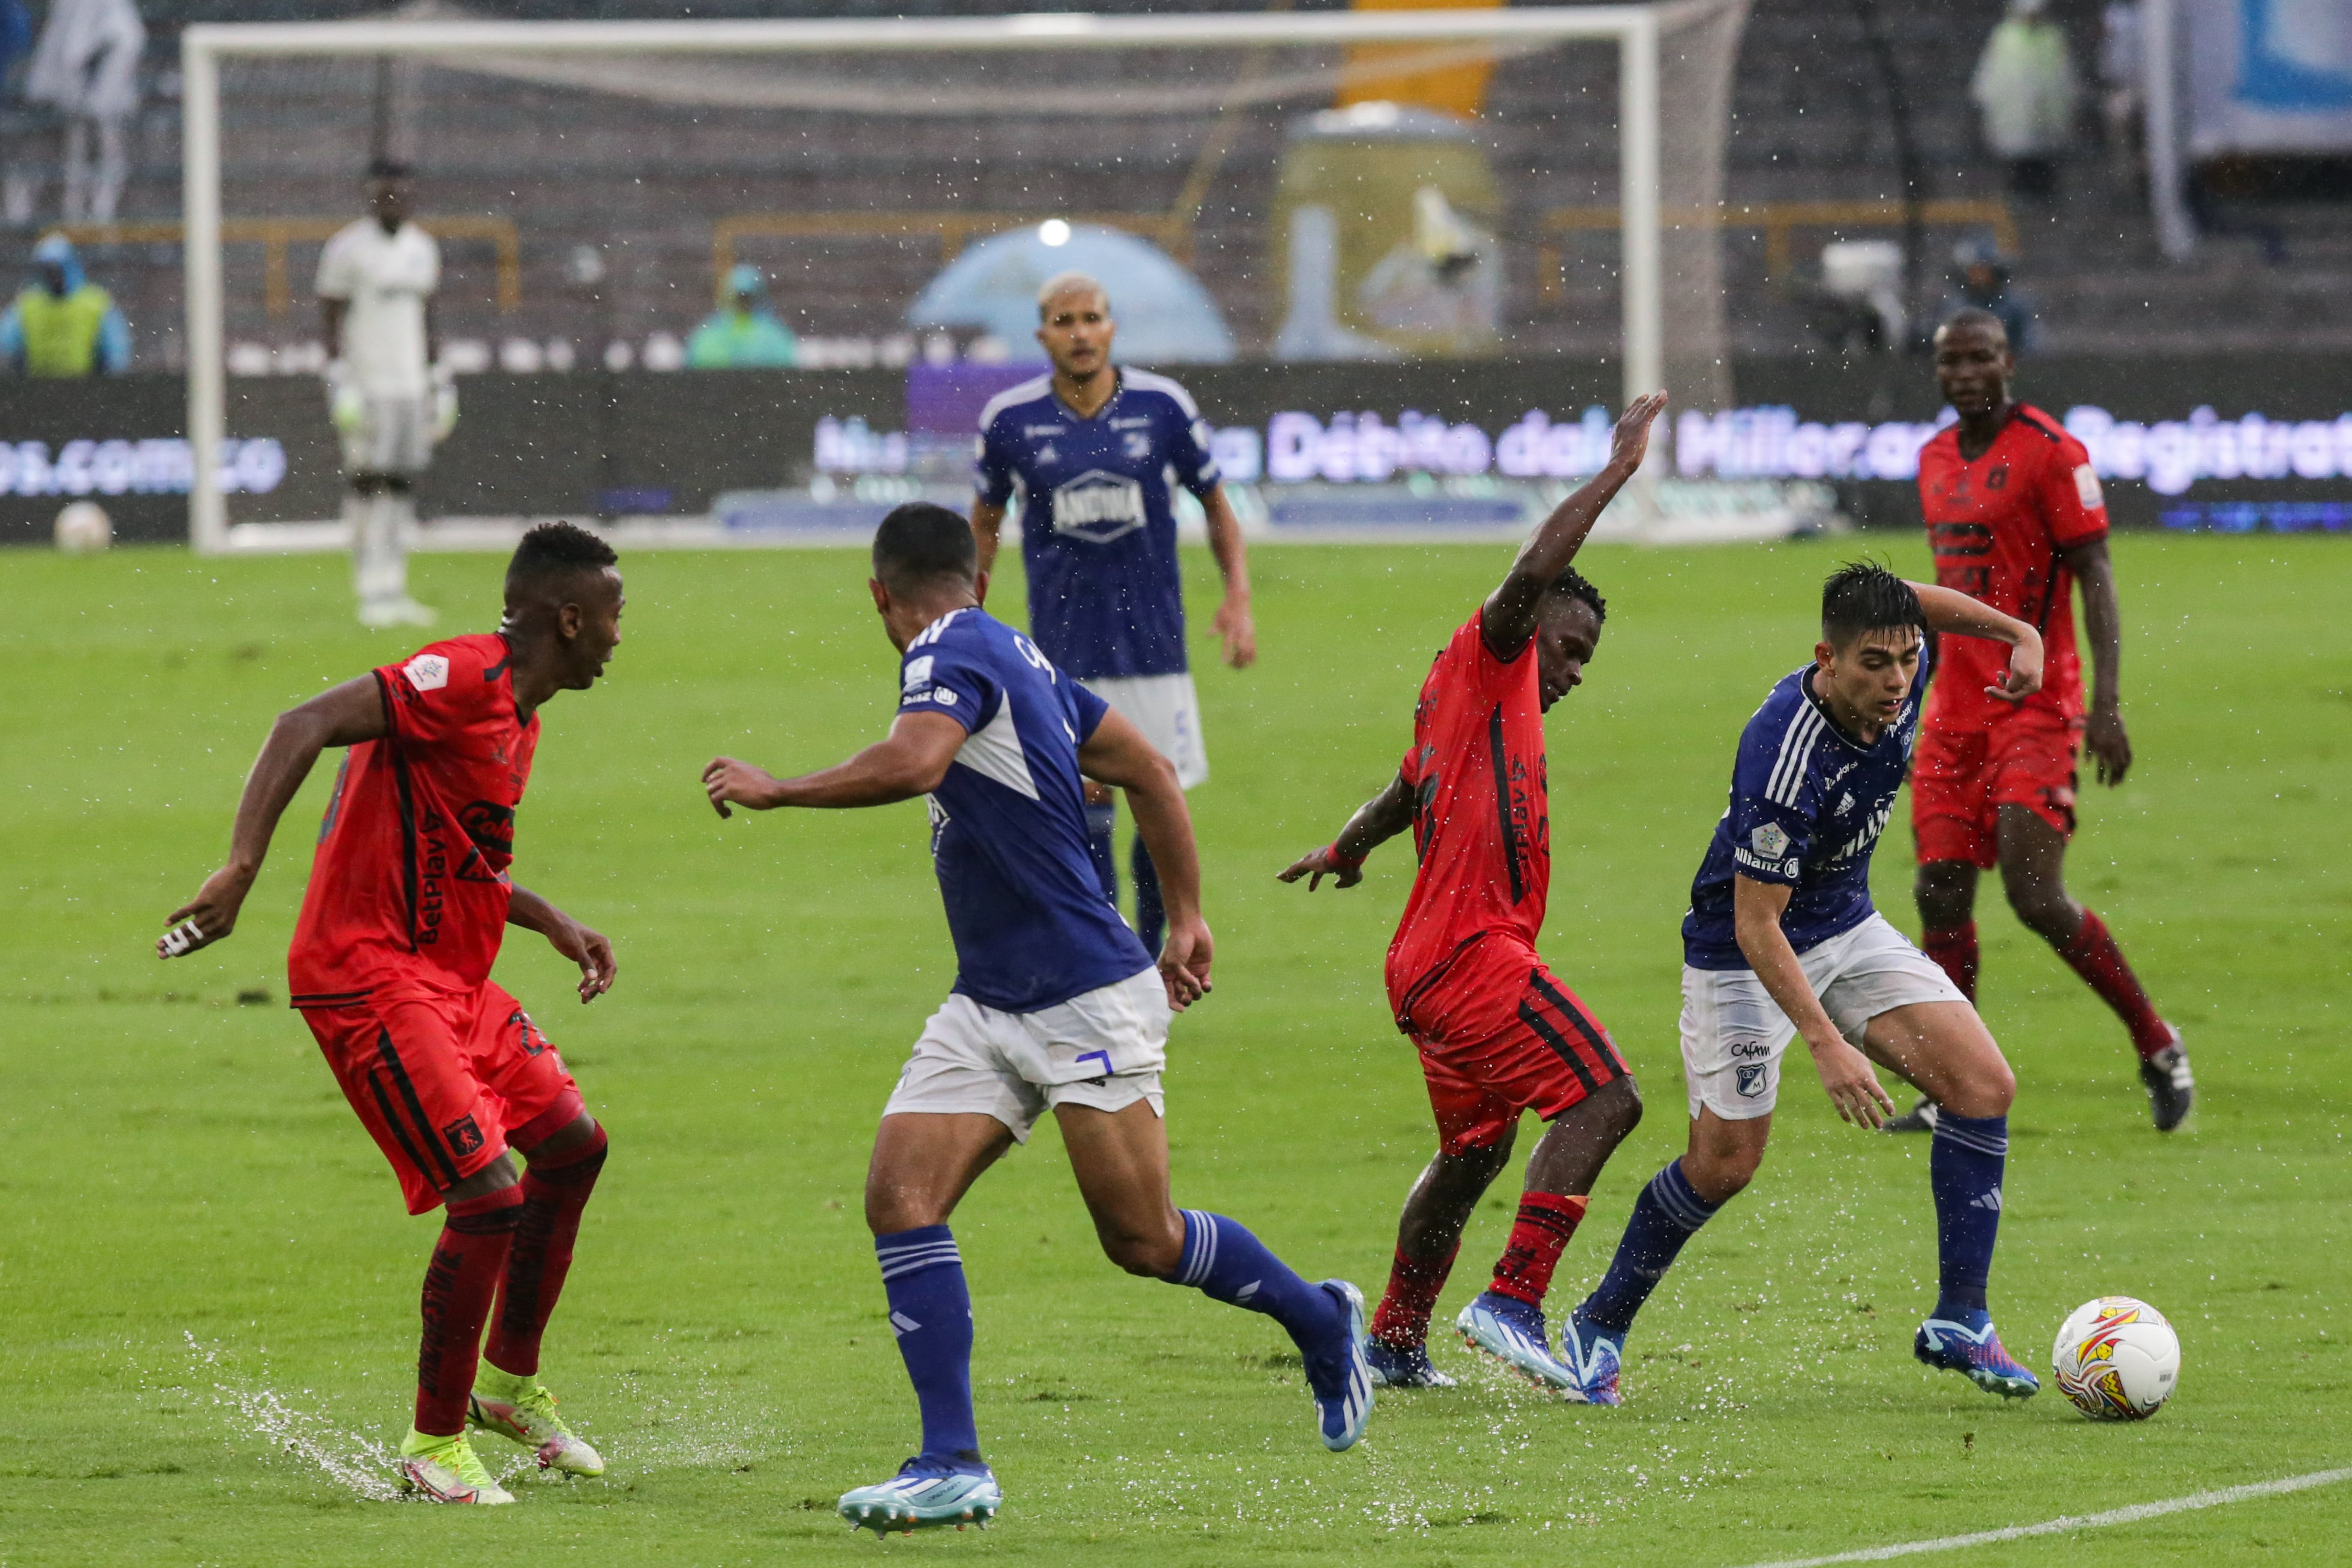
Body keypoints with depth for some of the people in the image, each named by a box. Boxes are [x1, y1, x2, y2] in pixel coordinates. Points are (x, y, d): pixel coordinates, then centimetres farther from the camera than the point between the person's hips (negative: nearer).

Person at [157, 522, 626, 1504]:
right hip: (369, 978, -10)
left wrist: (554, 925, 21)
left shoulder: (518, 711, 15)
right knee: (488, 1196, -13)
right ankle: (434, 1445, 1)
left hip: (446, 975, 10)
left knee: (572, 1144, 13)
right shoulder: (463, 679, -17)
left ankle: (510, 1384, 28)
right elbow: (306, 726, -28)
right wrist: (241, 868, -37)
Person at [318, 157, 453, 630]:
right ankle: (373, 595, -10)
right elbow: (330, 321, -7)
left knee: (403, 485, 4)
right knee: (367, 483, -9)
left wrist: (439, 383, 18)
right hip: (366, 386, -6)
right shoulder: (348, 249, -6)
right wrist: (339, 383, -14)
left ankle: (394, 592, 7)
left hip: (411, 384, 6)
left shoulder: (422, 249, 13)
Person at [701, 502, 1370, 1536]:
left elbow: (913, 763, -35)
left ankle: (1321, 1323, 28)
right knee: (900, 1197, -7)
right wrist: (1187, 918, 25)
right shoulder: (1014, 658, 14)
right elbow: (1147, 770, 20)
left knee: (1143, 1240, 1)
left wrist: (774, 791, -23)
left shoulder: (951, 655, -14)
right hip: (985, 1011, 9)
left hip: (1088, 1003, -9)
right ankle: (953, 1467, -10)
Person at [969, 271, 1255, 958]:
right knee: (1087, 812, -5)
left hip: (1154, 641, 1)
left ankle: (1152, 952, 18)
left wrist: (1239, 597, -2)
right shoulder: (1010, 419, -2)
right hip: (1064, 650, -1)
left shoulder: (1162, 406, -2)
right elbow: (986, 520, 14)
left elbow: (1216, 506, 10)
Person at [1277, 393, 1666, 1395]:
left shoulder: (1458, 707, 24)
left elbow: (1401, 798, 43)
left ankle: (1394, 1344, 30)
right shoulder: (1487, 664, -2)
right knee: (1601, 1098, -19)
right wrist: (1617, 472, -17)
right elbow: (1531, 576, -21)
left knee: (1476, 1151, 23)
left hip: (1429, 964, 11)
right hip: (1473, 949, -11)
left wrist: (1345, 851, 62)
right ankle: (1513, 1304, -29)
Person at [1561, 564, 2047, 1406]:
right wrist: (1827, 1045, -37)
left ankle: (1959, 1320, -2)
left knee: (1983, 1085, -8)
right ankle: (1600, 1326, 19)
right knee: (1725, 1161, -4)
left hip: (1848, 928, 7)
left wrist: (2019, 632, 4)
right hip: (1742, 956, -7)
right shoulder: (1784, 758, -36)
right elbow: (1755, 925, -32)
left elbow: (1916, 605, 14)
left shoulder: (1900, 678, -14)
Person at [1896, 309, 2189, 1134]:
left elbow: (2095, 578, -12)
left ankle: (2158, 1046, 3)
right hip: (1956, 713, 7)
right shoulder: (1937, 460, 13)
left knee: (2036, 897, -14)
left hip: (2036, 709, -7)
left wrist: (2106, 704, -19)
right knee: (1940, 894, 0)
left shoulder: (2051, 452, -9)